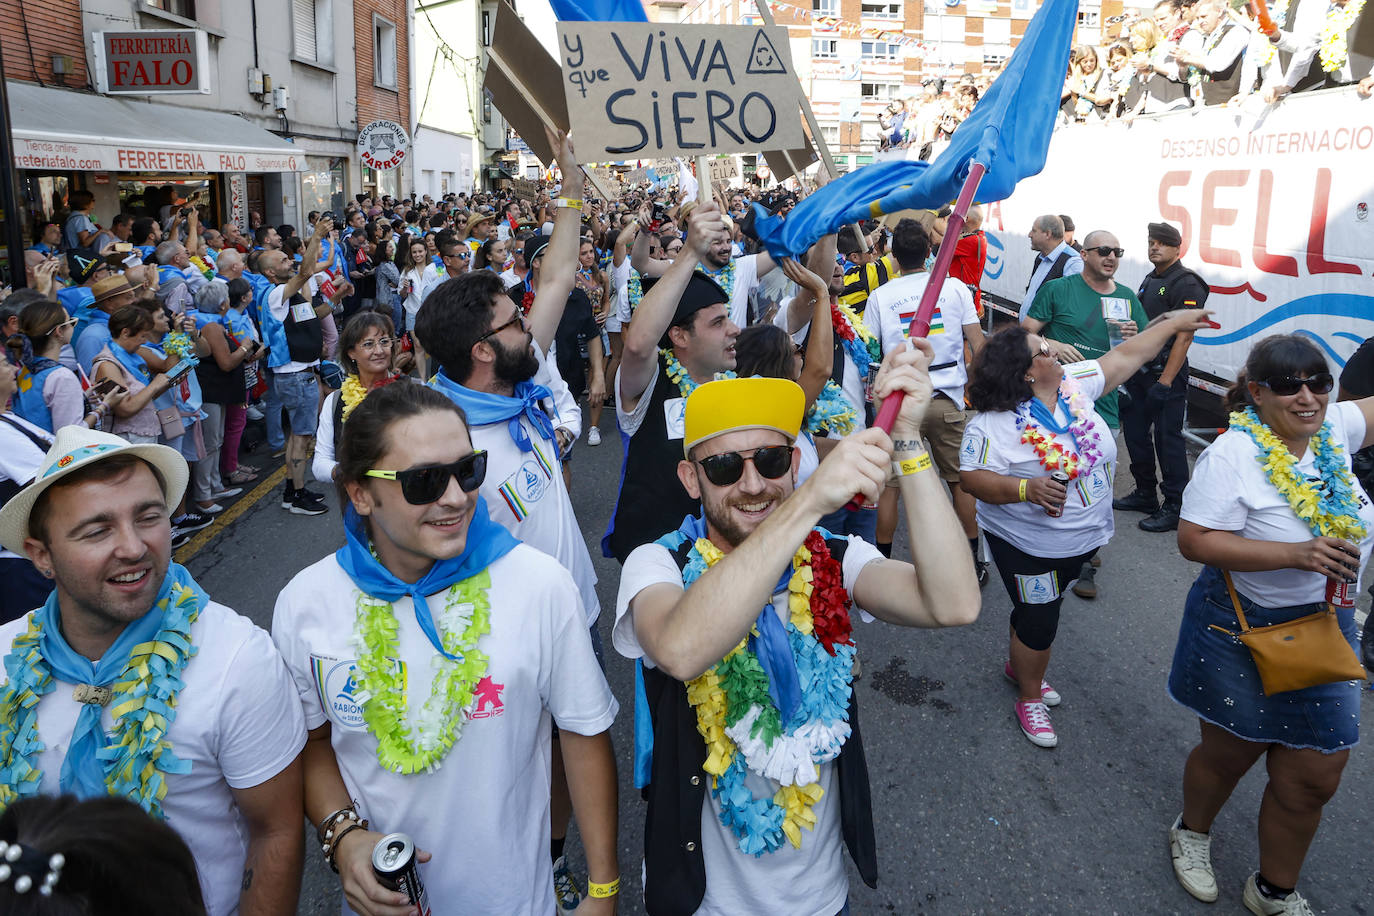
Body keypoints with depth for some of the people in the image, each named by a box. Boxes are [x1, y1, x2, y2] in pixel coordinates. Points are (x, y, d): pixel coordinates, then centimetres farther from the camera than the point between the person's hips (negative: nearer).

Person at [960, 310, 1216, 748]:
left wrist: (1173, 323, 12)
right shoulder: (992, 423, -24)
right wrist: (1027, 489, -39)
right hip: (1029, 546, -7)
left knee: (1040, 609, 23)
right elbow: (973, 478, -26)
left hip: (1084, 538, 7)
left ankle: (1018, 666, 48)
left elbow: (1126, 355, 7)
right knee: (1038, 622, 6)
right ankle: (1029, 698, 28)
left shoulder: (1074, 383, -4)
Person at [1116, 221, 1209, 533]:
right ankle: (1145, 495, 28)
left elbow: (1184, 335, -18)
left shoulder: (1186, 284, -11)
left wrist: (1165, 381, -22)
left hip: (1166, 374, -9)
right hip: (1138, 371, 9)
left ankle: (1175, 508, 4)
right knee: (1135, 432, 14)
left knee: (1168, 439, -5)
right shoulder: (1149, 280, 16)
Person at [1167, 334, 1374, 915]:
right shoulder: (1234, 454, -20)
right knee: (1229, 754, 15)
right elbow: (1194, 540, -23)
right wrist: (1296, 553, -29)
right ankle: (1191, 832, 47)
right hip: (1241, 632, -5)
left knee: (1313, 778, 11)